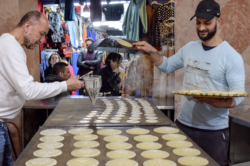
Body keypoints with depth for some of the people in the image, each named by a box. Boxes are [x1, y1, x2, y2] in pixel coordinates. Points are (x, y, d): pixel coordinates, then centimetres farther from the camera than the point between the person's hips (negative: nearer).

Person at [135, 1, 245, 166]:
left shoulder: (232, 56, -13)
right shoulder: (189, 48, 5)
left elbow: (238, 97, -15)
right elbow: (167, 66, 18)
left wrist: (218, 102, -36)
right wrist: (152, 51, 0)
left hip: (214, 132, -5)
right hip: (183, 125, 5)